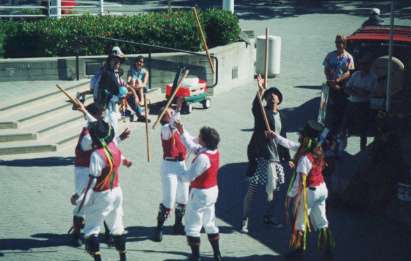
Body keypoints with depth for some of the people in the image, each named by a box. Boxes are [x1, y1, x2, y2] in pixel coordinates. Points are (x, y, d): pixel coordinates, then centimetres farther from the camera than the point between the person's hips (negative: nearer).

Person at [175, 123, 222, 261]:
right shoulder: (215, 151, -2)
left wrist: (180, 176, 0)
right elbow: (193, 146, 11)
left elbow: (190, 176, -21)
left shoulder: (203, 158, -28)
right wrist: (182, 132, 9)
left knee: (192, 225, 5)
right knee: (210, 223, 20)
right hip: (213, 191, 9)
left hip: (200, 193, -9)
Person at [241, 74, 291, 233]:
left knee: (274, 189, 14)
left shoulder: (280, 115, 13)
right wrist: (260, 90, -48)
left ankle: (268, 217, 32)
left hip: (276, 157, 6)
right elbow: (255, 107, -31)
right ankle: (245, 220, 6)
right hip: (260, 156, -6)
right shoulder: (262, 112, -6)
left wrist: (287, 157, 16)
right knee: (252, 190, -2)